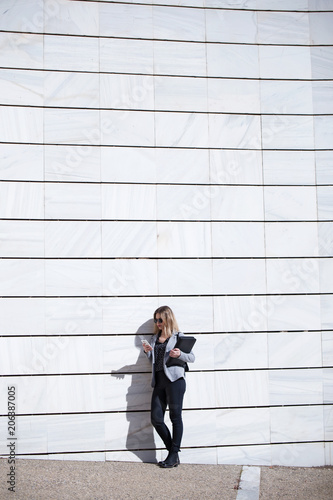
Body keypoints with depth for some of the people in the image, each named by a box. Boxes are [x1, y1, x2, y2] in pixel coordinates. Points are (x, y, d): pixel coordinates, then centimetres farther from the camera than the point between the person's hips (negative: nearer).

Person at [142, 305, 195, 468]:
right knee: (156, 419, 1)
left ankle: (173, 456, 5)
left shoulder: (178, 336, 3)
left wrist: (179, 354, -16)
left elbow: (192, 357, 2)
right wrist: (147, 352, 6)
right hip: (159, 381, 6)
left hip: (174, 380, -6)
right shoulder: (154, 338, 20)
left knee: (175, 417, -2)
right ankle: (173, 452, 14)